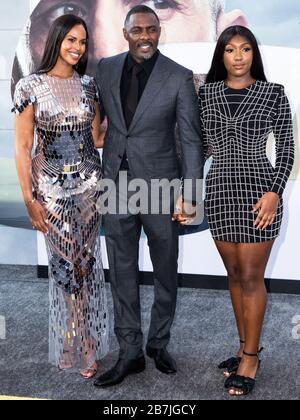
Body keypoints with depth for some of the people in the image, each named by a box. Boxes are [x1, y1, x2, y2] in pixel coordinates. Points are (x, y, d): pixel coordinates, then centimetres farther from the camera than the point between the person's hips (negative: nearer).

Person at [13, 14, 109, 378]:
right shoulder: (31, 86, -7)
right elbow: (22, 147, -7)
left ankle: (85, 345, 26)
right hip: (52, 185, -3)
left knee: (88, 262, 9)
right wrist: (29, 200, -10)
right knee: (65, 263, 5)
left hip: (88, 181, 3)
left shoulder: (88, 85, 5)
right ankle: (73, 347, 26)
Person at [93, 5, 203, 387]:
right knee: (122, 274, 8)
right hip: (116, 187, 3)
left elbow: (191, 139, -7)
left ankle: (159, 343, 32)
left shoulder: (179, 78, -8)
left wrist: (189, 194, -13)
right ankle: (130, 353, 22)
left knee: (165, 272, 11)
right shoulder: (106, 68, 2)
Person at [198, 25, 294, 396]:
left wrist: (274, 192, -13)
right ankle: (245, 348, 26)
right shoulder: (206, 93, 7)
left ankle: (250, 358, 13)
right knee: (235, 274, 12)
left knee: (251, 277, 0)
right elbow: (202, 145, 12)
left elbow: (286, 149, -2)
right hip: (219, 190, 4)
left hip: (259, 190, -3)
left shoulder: (273, 93, -1)